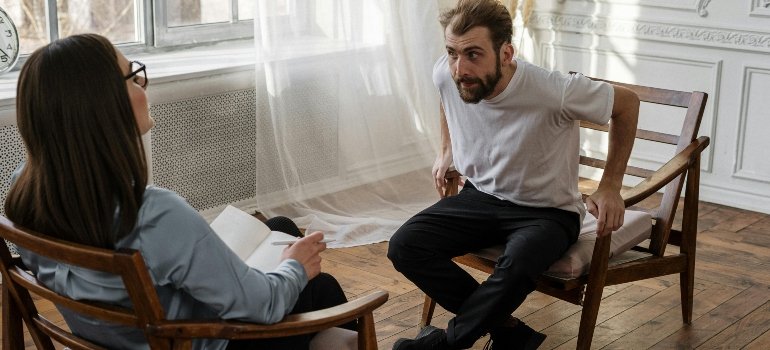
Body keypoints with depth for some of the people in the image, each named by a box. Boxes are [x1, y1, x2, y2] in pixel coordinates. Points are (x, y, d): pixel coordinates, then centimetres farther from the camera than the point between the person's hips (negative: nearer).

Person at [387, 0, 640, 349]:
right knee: (404, 246, -19)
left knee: (516, 266, -38)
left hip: (547, 211, -5)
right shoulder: (446, 75, -14)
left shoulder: (554, 92, -28)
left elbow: (627, 102, -10)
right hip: (479, 196, 5)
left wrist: (610, 185, -11)